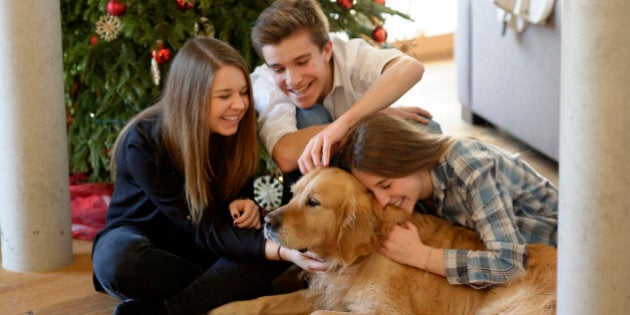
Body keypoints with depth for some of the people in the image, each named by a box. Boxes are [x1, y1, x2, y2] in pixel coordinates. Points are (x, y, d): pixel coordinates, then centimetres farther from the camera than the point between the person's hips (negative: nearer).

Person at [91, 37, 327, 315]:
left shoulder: (235, 130, -11)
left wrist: (243, 205, -21)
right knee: (121, 261, -41)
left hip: (194, 249, 4)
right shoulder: (144, 144, -26)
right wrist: (280, 251, -42)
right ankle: (233, 288, -19)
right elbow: (207, 229, -28)